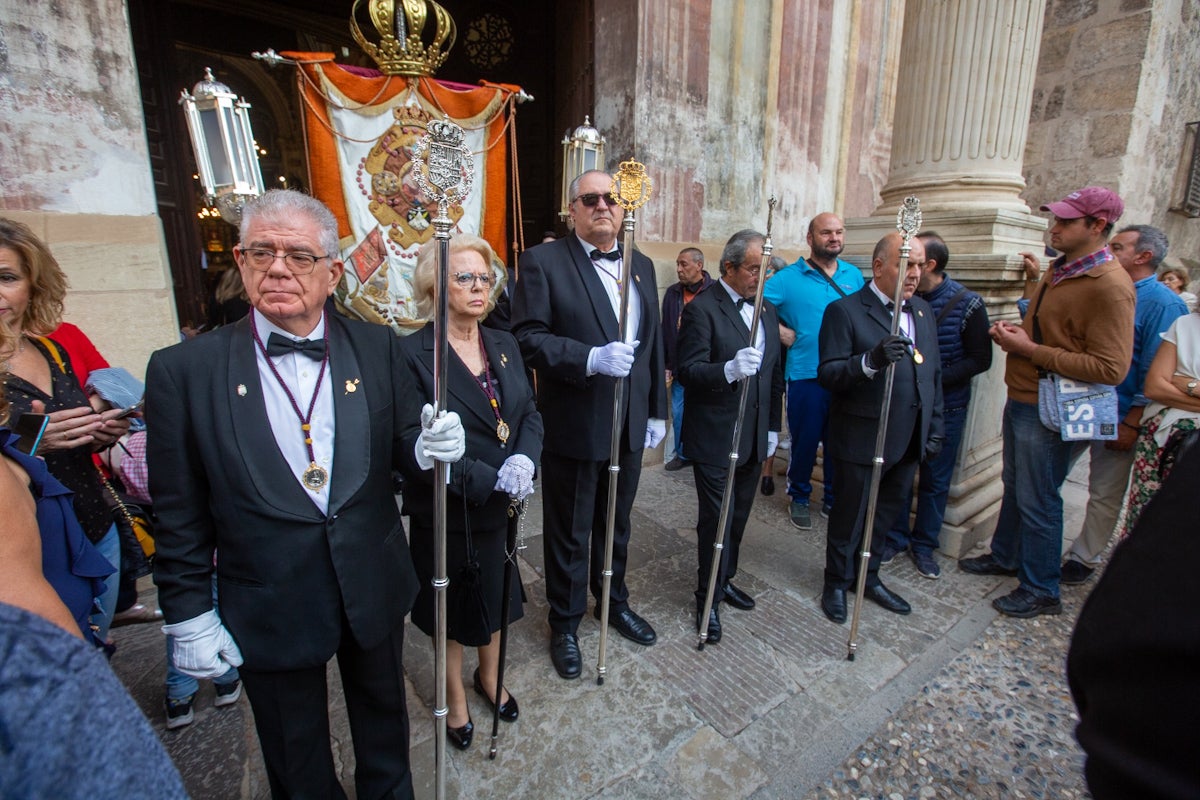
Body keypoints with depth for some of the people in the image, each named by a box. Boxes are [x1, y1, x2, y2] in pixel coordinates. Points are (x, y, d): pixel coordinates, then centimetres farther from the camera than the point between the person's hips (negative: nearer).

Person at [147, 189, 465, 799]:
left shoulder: (377, 348, -6)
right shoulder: (184, 370, -11)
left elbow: (393, 455, 0)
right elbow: (179, 515, -5)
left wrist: (427, 448, -22)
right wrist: (189, 617, -3)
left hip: (374, 591, 2)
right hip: (267, 611, -1)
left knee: (384, 725, 28)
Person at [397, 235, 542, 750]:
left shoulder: (504, 345, 2)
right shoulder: (412, 353, -16)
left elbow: (530, 414, 1)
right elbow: (414, 445, -21)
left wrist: (523, 460, -19)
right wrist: (487, 478, -27)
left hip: (502, 507, 5)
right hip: (445, 513, -5)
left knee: (495, 599, 24)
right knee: (451, 610, 18)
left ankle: (489, 677, 52)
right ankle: (455, 698, 45)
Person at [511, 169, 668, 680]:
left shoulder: (641, 266, 10)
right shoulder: (543, 262, -8)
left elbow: (654, 343, 12)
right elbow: (528, 337, -17)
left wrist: (657, 410, 12)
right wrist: (591, 359, -29)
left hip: (630, 426, 6)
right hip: (574, 426, -5)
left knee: (616, 523, 22)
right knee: (569, 534, 12)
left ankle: (615, 603, 46)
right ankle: (565, 625, 35)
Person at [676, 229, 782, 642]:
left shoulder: (767, 311, 12)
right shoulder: (702, 309, -12)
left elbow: (774, 375, 17)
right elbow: (687, 371, -19)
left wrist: (773, 426, 15)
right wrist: (729, 369, -37)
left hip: (753, 438, 7)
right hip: (715, 437, -7)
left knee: (738, 516, 18)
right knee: (716, 519, 2)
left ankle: (724, 581, 38)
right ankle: (708, 599, 21)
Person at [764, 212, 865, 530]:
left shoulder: (854, 275, 10)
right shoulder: (789, 277, -3)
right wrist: (780, 332, -10)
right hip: (806, 375, -3)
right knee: (805, 441, 5)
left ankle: (834, 499, 30)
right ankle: (799, 498, 26)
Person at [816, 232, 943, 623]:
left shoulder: (923, 311, 11)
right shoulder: (845, 310, -11)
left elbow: (934, 375, 17)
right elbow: (827, 375, -19)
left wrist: (935, 428, 13)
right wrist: (871, 360, -36)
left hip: (908, 441, 7)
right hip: (862, 439, -6)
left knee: (885, 515, 20)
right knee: (850, 516, 9)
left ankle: (868, 577, 40)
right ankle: (836, 583, 30)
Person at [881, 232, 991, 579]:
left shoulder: (966, 303, -10)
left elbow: (980, 359, -7)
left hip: (945, 408, -1)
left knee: (936, 480, 10)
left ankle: (924, 545, 27)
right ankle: (895, 537, 27)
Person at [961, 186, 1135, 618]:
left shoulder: (1110, 286, -19)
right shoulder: (1060, 270, 10)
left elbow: (1111, 368, -24)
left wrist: (1030, 350, -23)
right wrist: (1015, 331, 3)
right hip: (1022, 400, 9)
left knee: (1037, 501, 3)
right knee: (1014, 485, 22)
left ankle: (1041, 590, 21)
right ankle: (1004, 556, 40)